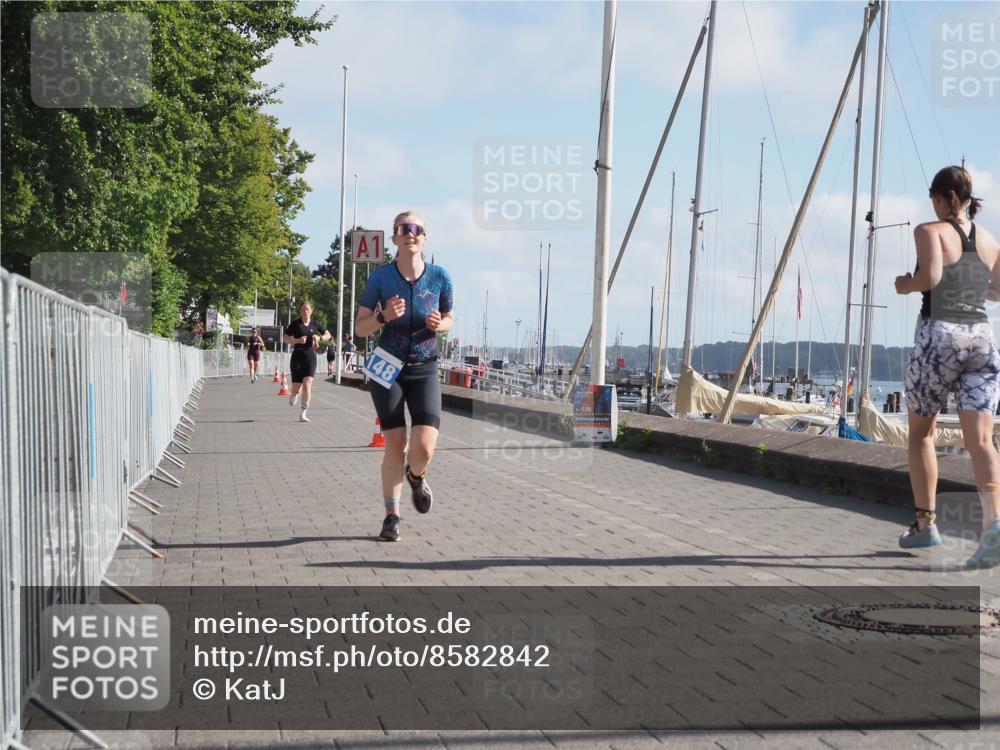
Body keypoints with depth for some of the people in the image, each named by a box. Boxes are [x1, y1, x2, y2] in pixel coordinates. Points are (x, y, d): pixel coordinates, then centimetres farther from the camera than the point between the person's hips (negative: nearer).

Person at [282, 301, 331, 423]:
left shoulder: (315, 324, 5)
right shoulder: (295, 324, 0)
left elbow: (328, 335, 15)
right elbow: (286, 339, -1)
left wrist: (320, 337, -6)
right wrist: (298, 340, -17)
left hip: (310, 356, 1)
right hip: (297, 355, -1)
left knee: (307, 384, -14)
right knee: (296, 387, 2)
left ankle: (304, 413, -7)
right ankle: (294, 395, 42)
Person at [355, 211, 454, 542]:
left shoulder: (440, 277, -3)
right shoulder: (381, 276, -6)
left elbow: (449, 319, 12)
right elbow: (360, 328, -1)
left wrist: (438, 324, -11)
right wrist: (384, 317, -21)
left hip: (424, 370, 1)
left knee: (424, 447, -12)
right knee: (395, 445, -2)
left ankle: (416, 477, 25)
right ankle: (391, 515, 16)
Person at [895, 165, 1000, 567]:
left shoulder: (930, 231, -3)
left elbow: (930, 276, -18)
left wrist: (905, 285, 1)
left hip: (939, 335, -4)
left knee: (921, 432, 14)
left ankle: (925, 524, 18)